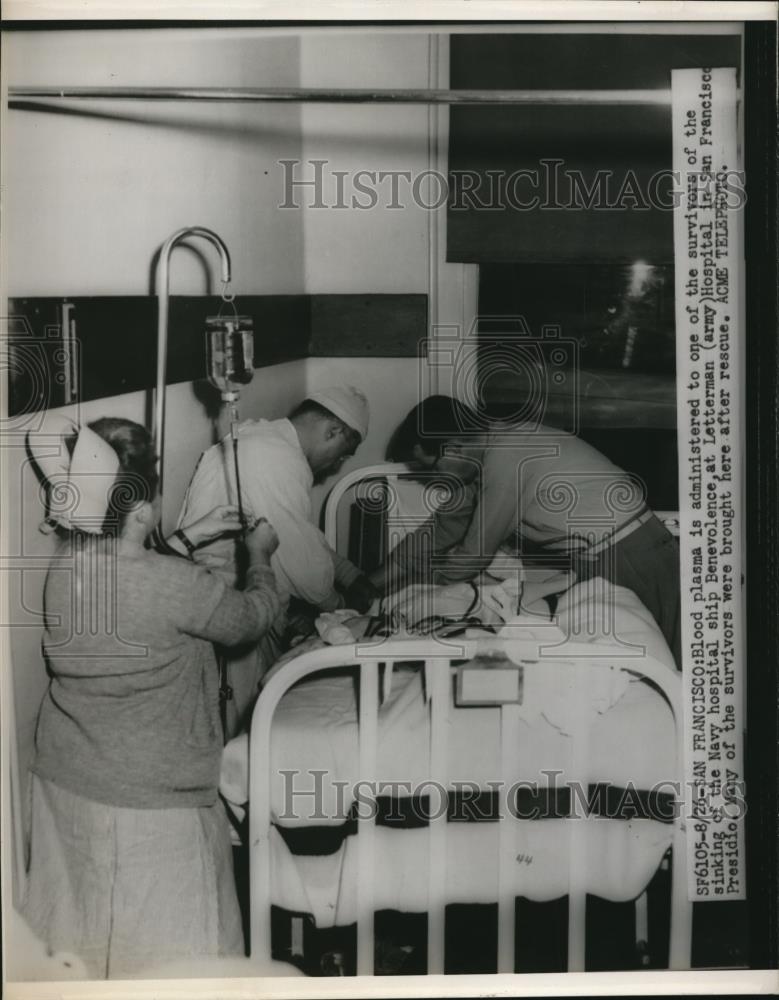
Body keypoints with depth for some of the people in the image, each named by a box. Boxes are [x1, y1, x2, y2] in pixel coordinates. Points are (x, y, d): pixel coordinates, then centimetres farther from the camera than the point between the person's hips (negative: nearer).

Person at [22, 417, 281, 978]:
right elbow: (253, 617, -7)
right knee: (165, 948, 12)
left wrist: (186, 540, 16)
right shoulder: (179, 586, -26)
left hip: (65, 783, 7)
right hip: (151, 801, -6)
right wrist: (260, 555, 10)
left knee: (77, 933, 23)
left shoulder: (66, 566, -7)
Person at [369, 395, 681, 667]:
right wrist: (372, 583, 11)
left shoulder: (504, 459, -20)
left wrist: (401, 587, 3)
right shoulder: (495, 446, 9)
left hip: (629, 559, -9)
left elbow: (473, 556, -12)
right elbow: (443, 527, 13)